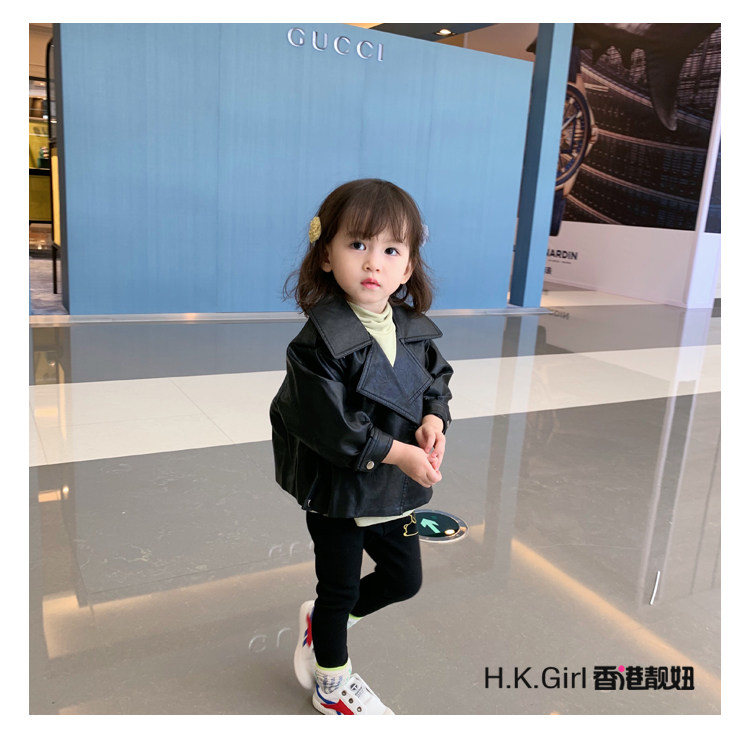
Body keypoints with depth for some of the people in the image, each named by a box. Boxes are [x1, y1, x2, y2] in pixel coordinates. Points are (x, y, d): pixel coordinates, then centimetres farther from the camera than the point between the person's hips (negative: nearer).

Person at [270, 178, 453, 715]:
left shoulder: (414, 330, -2)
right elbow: (328, 422, -26)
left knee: (405, 578, 20)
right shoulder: (320, 342, -23)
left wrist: (435, 419, -13)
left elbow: (436, 380, 9)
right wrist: (398, 453, -24)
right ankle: (332, 682, 40)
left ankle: (321, 621, 44)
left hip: (396, 489, 7)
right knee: (340, 587, 13)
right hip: (337, 490, -6)